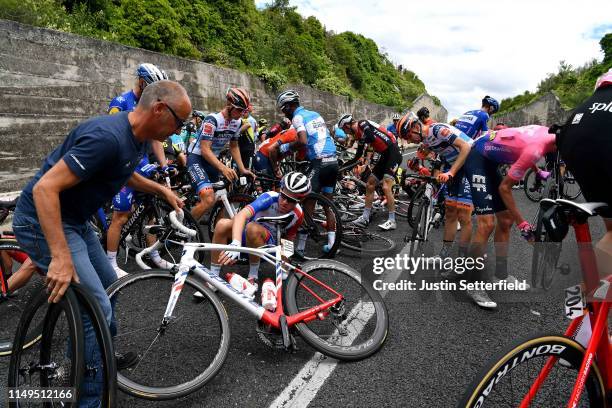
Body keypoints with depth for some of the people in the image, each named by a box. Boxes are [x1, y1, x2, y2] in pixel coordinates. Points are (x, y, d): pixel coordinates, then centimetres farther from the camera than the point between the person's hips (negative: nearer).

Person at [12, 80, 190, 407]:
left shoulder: (138, 138, 1)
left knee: (108, 285, 20)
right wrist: (61, 257, -35)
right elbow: (45, 188, -32)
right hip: (43, 222, -10)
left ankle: (98, 356, 41)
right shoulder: (107, 137, -29)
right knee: (97, 308, -12)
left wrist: (161, 189, 12)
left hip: (74, 220, 10)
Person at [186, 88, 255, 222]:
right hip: (196, 157, -8)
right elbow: (205, 150, -28)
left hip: (212, 159, 8)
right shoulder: (212, 119, -23)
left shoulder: (237, 123, 0)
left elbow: (233, 147, 11)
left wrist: (242, 169, 0)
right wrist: (223, 168, -40)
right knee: (209, 200, -25)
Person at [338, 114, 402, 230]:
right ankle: (365, 217, 16)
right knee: (369, 185, 10)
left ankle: (392, 221, -9)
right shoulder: (359, 135, 16)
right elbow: (357, 157, 23)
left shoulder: (363, 125, -11)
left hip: (393, 153, -10)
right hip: (384, 156, 10)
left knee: (386, 187, -17)